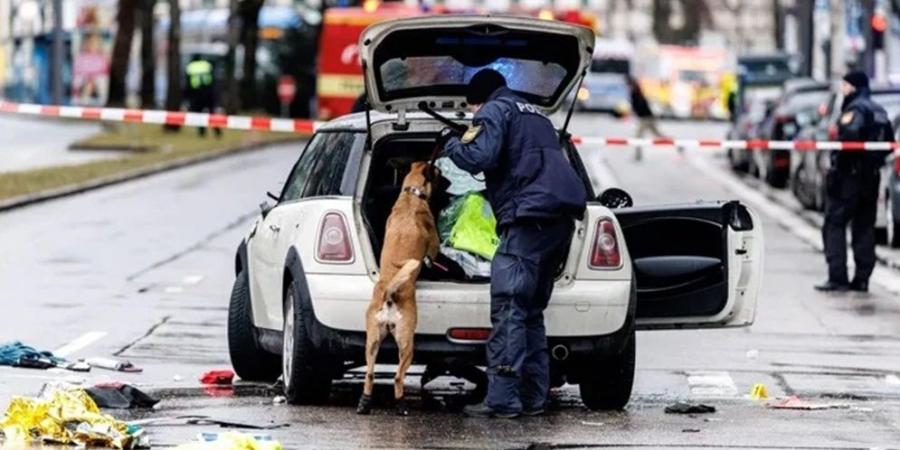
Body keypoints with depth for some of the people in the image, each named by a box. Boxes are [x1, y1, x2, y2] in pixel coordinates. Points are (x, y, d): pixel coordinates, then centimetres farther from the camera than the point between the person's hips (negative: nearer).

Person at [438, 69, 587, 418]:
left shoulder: (495, 110, 3)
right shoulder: (536, 116, 31)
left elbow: (480, 157, -11)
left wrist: (450, 143, 7)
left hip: (530, 218, -9)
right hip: (561, 219, 9)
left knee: (508, 311, -11)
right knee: (531, 313, 15)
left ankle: (502, 399, -17)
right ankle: (533, 397, 13)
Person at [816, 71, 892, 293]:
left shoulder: (855, 109, -12)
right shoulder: (879, 111, 15)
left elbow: (850, 135, -30)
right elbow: (889, 143, 17)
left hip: (849, 175, -8)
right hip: (871, 177, 8)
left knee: (834, 225, -5)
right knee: (864, 228, 12)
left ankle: (837, 277, -13)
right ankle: (862, 278, 11)